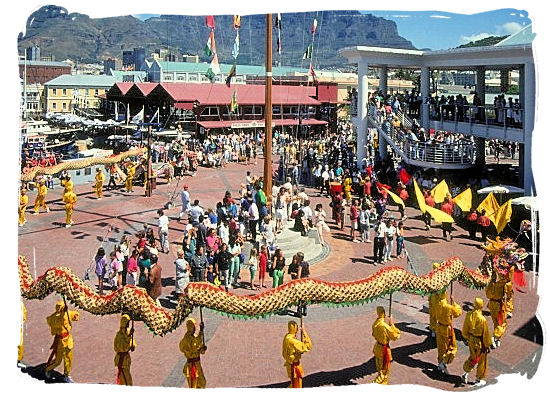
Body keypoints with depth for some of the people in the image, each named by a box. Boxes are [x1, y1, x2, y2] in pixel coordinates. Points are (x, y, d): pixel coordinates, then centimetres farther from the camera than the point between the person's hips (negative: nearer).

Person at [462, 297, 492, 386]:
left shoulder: (468, 315, -12)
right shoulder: (482, 319, -29)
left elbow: (465, 329, 2)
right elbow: (485, 334, -17)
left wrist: (466, 337, 19)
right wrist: (488, 345, -5)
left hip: (471, 340, 5)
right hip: (480, 342, -5)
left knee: (473, 357, 27)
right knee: (481, 361, 15)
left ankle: (465, 373, 28)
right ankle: (478, 380, 27)